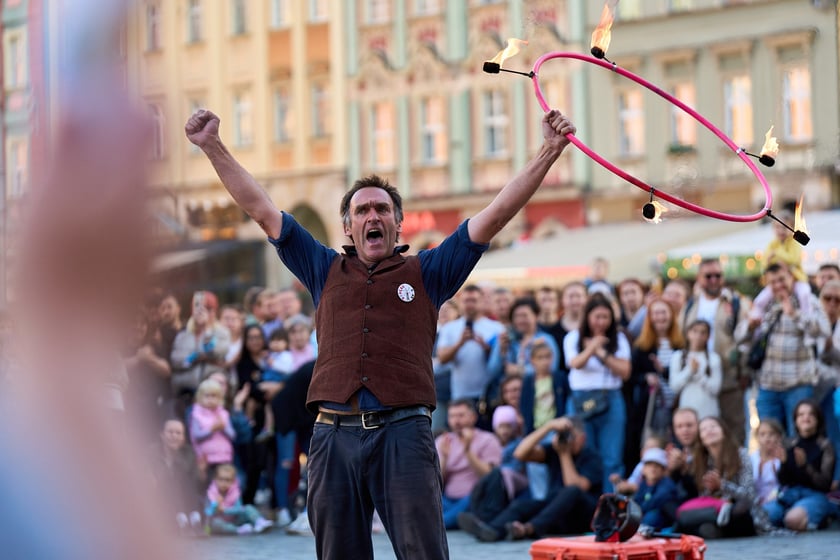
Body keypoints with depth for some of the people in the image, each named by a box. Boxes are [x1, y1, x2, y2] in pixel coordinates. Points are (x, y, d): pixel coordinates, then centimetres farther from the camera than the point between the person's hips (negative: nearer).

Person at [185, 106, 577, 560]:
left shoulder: (425, 273, 14)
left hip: (404, 433, -2)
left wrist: (548, 153, 1)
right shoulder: (327, 272, 19)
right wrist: (213, 147, 13)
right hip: (334, 434, 2)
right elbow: (262, 210, 17)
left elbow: (495, 215, 8)